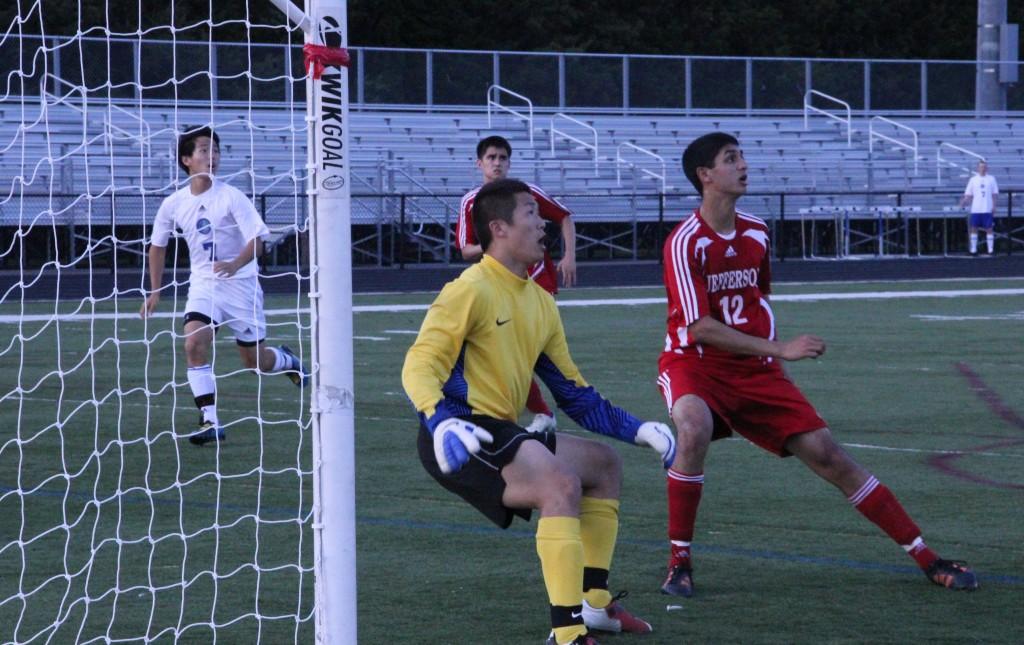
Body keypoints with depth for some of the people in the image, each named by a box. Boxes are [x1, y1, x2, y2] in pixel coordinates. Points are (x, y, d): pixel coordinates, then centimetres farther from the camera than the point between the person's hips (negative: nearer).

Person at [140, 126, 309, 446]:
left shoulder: (230, 197, -13)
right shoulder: (174, 204, -2)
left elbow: (256, 239, -18)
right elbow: (157, 246, 13)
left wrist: (235, 264, -36)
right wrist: (155, 291, 10)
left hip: (240, 283, -2)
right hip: (203, 284, 2)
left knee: (255, 361, 6)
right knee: (193, 343, -22)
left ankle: (287, 360, 44)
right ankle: (210, 421, -18)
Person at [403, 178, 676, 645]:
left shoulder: (540, 303, 17)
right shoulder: (472, 290, -11)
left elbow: (573, 393, 23)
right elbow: (420, 366, -20)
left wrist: (637, 430, 14)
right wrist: (441, 423, -38)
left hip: (502, 433, 10)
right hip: (462, 438, -10)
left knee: (604, 465, 22)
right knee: (561, 484, -31)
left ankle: (593, 603, 25)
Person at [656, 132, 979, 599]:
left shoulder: (756, 233, 6)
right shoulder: (686, 242, -16)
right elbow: (699, 328, -23)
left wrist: (770, 356, 15)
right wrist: (779, 349, -25)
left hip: (753, 369, 5)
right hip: (695, 365, -5)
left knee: (827, 455, 0)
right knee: (693, 430, -38)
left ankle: (925, 558, 5)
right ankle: (679, 562, -21)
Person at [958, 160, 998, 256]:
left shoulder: (991, 179, 6)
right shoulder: (973, 179, 7)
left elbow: (994, 194, 7)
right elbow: (969, 194, 8)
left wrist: (994, 206, -2)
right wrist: (964, 201, -10)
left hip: (988, 209, -1)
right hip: (976, 209, 1)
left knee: (989, 229, 0)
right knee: (973, 228, 0)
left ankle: (990, 250, 6)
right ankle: (973, 250, 6)